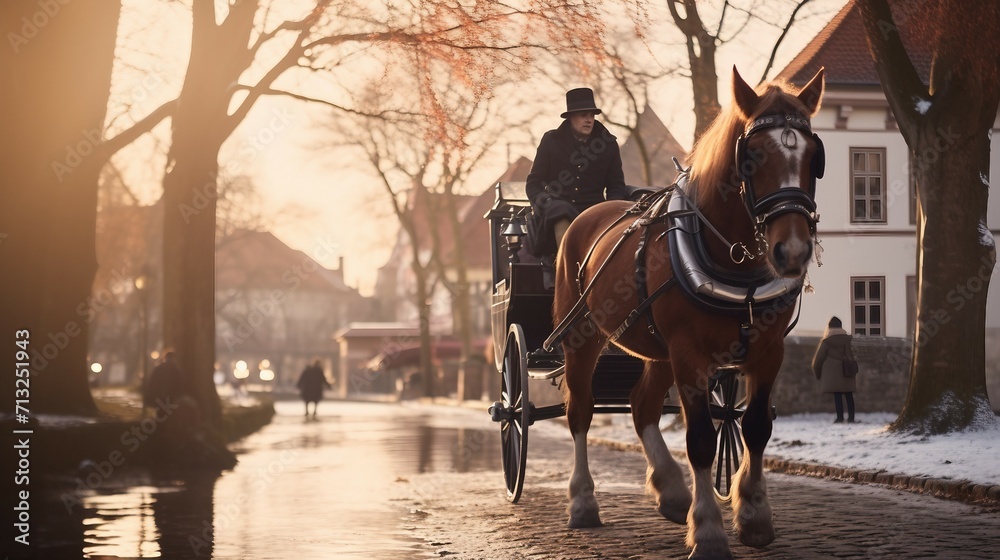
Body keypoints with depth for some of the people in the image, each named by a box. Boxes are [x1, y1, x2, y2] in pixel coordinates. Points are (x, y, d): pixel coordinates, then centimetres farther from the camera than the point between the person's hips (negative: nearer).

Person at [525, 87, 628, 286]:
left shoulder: (608, 144, 11)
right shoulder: (551, 141, 7)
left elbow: (616, 185, 15)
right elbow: (533, 183, 9)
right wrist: (543, 201, -13)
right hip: (559, 205, -2)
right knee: (561, 214, -39)